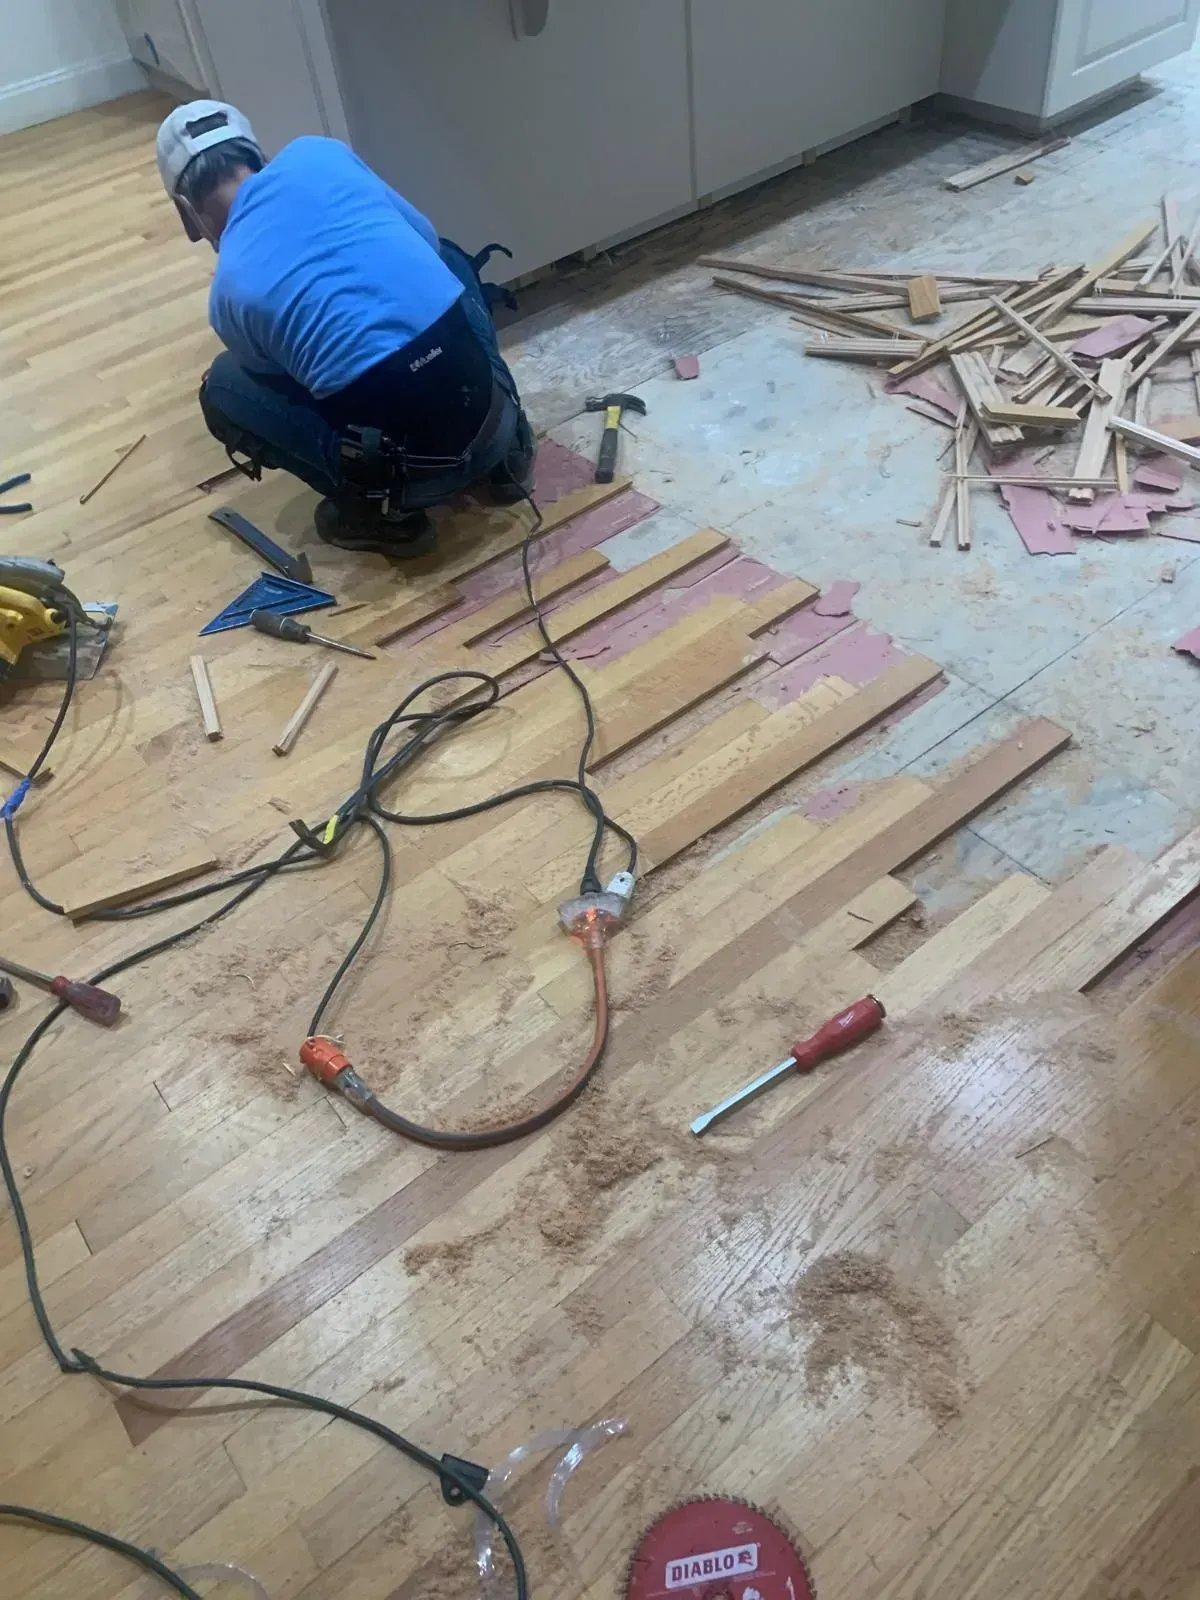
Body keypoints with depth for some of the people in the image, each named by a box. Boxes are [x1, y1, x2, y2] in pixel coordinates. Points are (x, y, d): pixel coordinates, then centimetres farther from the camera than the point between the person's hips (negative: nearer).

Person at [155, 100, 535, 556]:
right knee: (446, 259, 34)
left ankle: (382, 509, 10)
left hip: (408, 468, -3)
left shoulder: (228, 295, 4)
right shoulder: (317, 155, 8)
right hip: (494, 416, 3)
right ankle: (506, 446, 21)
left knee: (222, 387, 19)